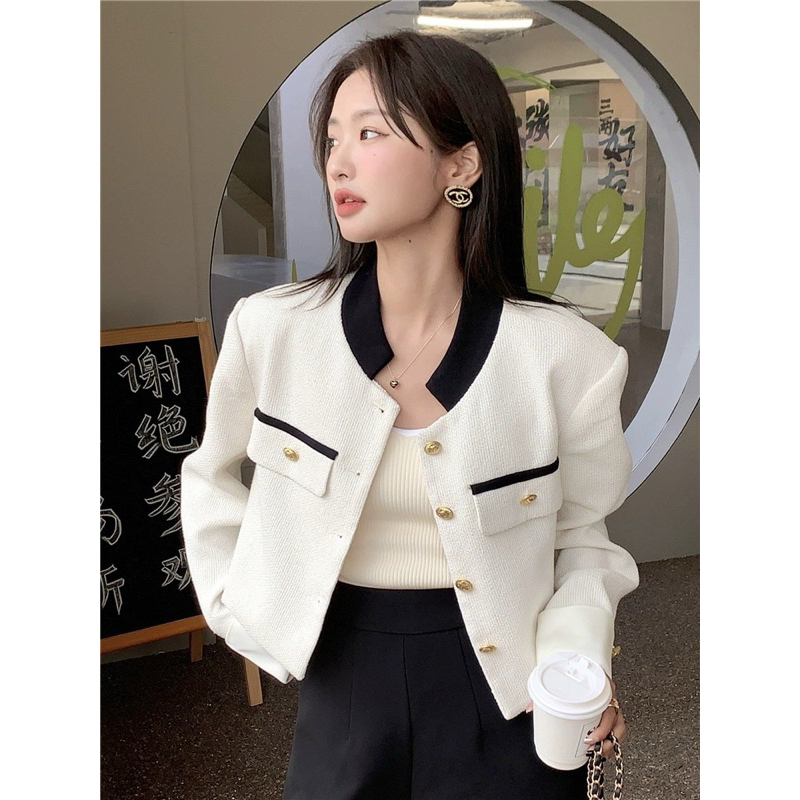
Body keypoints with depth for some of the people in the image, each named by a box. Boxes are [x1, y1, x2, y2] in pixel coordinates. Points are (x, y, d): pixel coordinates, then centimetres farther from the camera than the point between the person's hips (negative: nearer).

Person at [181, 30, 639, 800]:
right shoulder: (270, 329, -10)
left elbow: (580, 534, 0)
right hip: (341, 685, 2)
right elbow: (213, 478, 8)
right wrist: (246, 611, 1)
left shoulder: (565, 355, -13)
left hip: (506, 691, -1)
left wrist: (576, 662, -15)